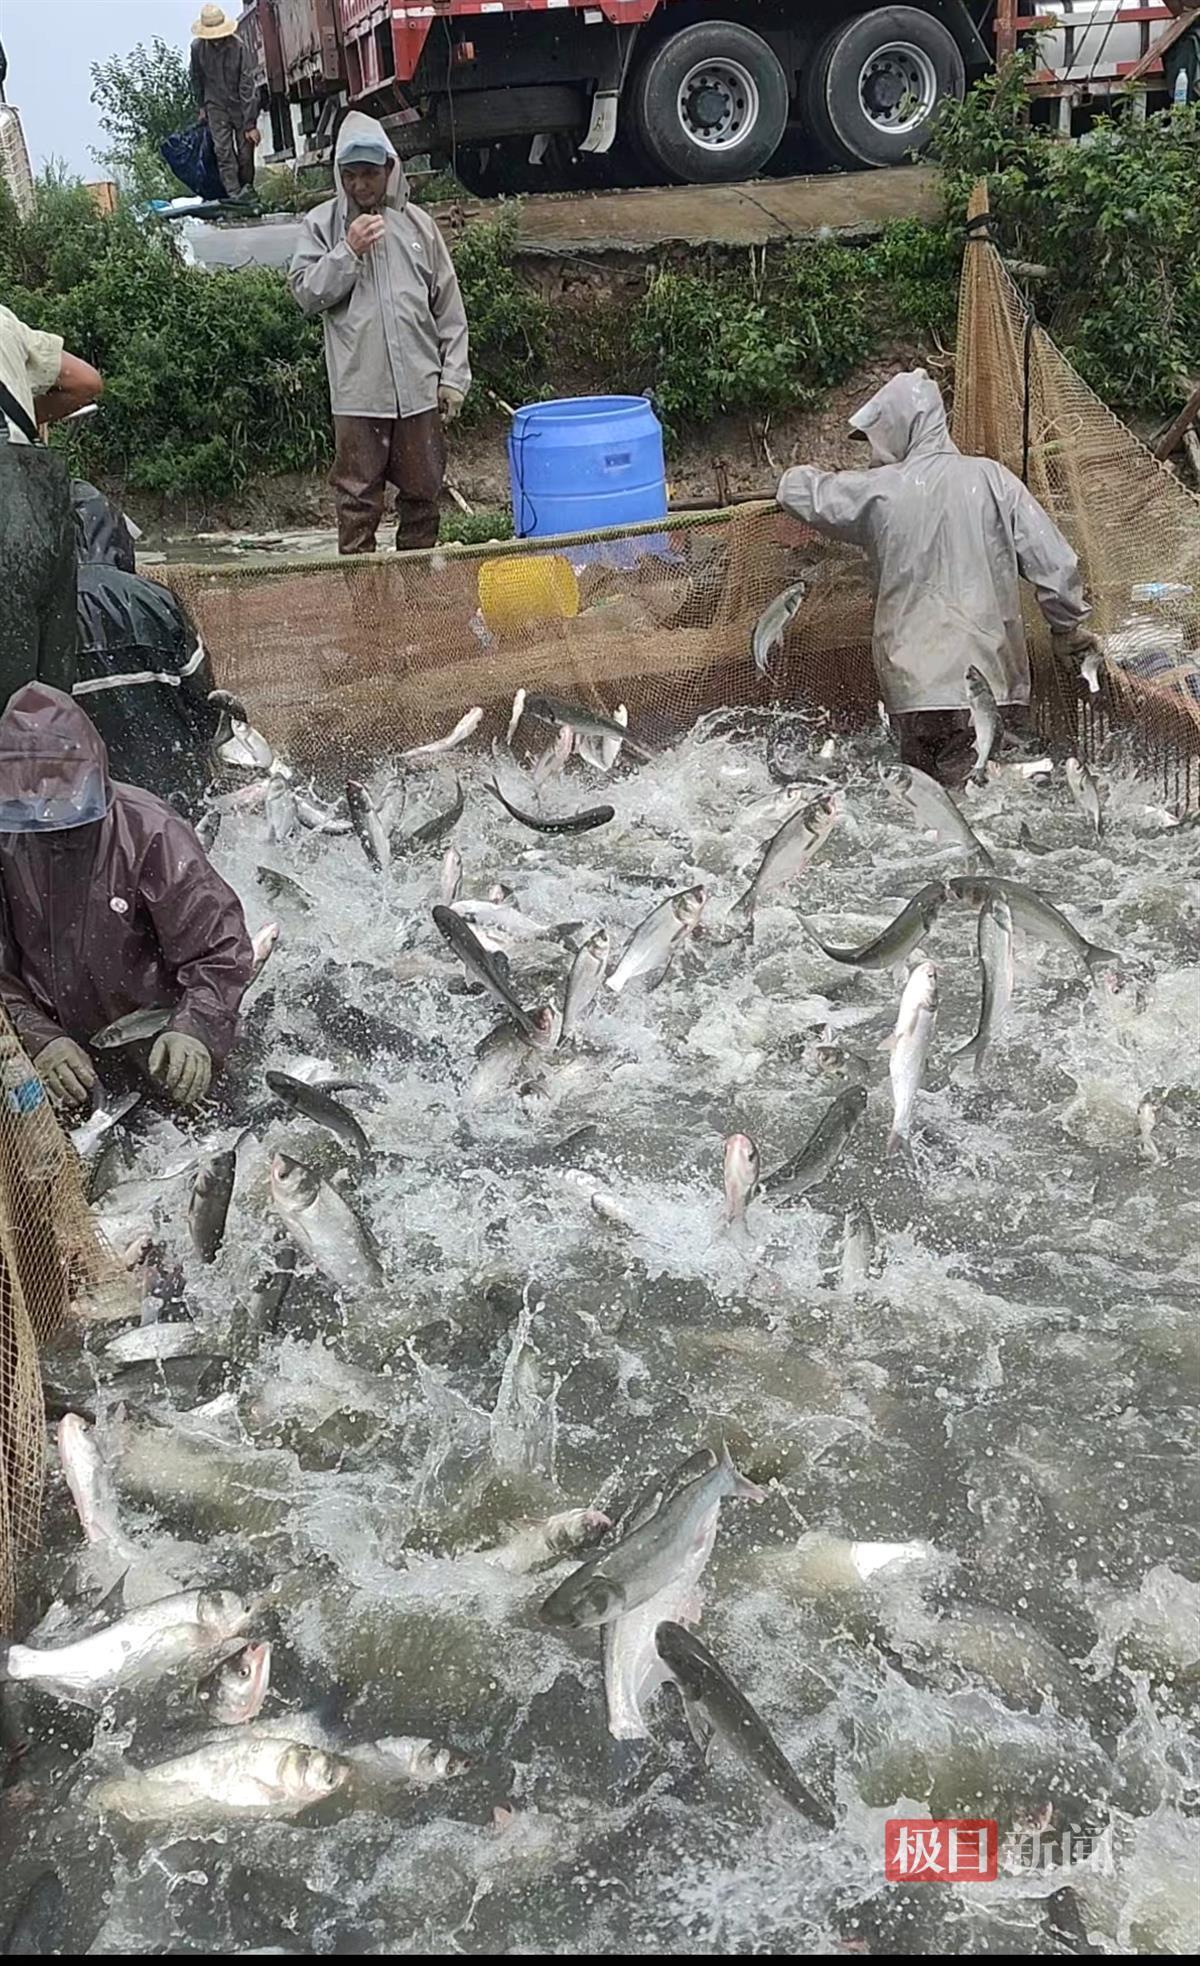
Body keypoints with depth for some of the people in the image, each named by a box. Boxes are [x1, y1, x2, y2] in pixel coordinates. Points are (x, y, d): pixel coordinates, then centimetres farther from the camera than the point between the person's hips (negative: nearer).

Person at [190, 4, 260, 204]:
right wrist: (200, 106, 12)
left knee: (245, 149, 1)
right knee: (223, 150, -10)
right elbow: (196, 78, 6)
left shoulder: (238, 46, -22)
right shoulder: (197, 47, -12)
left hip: (240, 104, -2)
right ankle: (233, 193, -12)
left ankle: (247, 187, 24)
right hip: (216, 105, 2)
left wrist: (250, 124, -24)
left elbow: (247, 85, -22)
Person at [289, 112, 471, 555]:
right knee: (357, 500, 2)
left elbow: (449, 306, 9)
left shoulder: (417, 223, 7)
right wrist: (348, 252, -12)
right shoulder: (322, 224, 4)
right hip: (357, 390, -2)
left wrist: (453, 376, 4)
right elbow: (306, 294, -2)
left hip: (420, 386, 2)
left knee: (422, 493, 10)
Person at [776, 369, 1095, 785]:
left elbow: (797, 491, 17)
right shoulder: (992, 479, 2)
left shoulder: (878, 491, 1)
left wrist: (807, 473, 41)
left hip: (917, 685, -1)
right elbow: (1053, 561, 2)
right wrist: (1067, 627, 18)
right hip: (993, 681, 1)